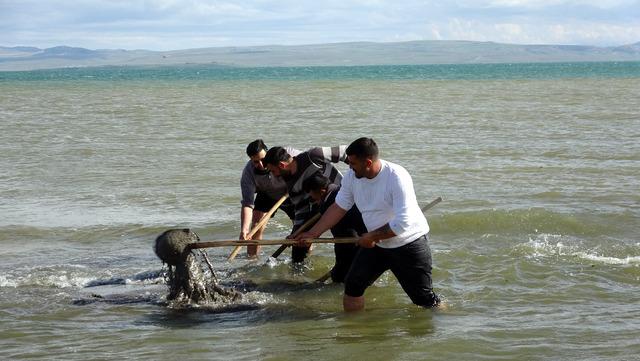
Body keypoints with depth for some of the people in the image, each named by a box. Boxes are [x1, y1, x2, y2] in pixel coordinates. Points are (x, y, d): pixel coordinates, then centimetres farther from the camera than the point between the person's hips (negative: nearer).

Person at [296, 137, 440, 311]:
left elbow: (402, 223, -29)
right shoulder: (352, 176, -8)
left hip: (409, 243, -6)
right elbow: (338, 207, 5)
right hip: (376, 244, 6)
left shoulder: (397, 177, -27)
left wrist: (371, 236, -19)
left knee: (424, 298, -1)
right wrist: (313, 233, 2)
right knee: (353, 285, 2)